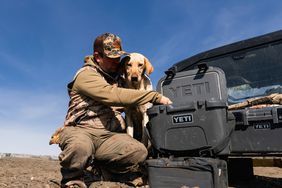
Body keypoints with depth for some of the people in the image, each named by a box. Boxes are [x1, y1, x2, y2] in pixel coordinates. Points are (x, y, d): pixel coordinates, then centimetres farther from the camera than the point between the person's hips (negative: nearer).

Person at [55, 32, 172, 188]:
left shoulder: (117, 75, 16)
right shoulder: (86, 74, -7)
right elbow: (113, 95, -25)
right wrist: (155, 96, -25)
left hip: (109, 135, 5)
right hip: (81, 130, -5)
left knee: (139, 152, -23)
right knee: (80, 147, -40)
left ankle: (107, 169, 5)